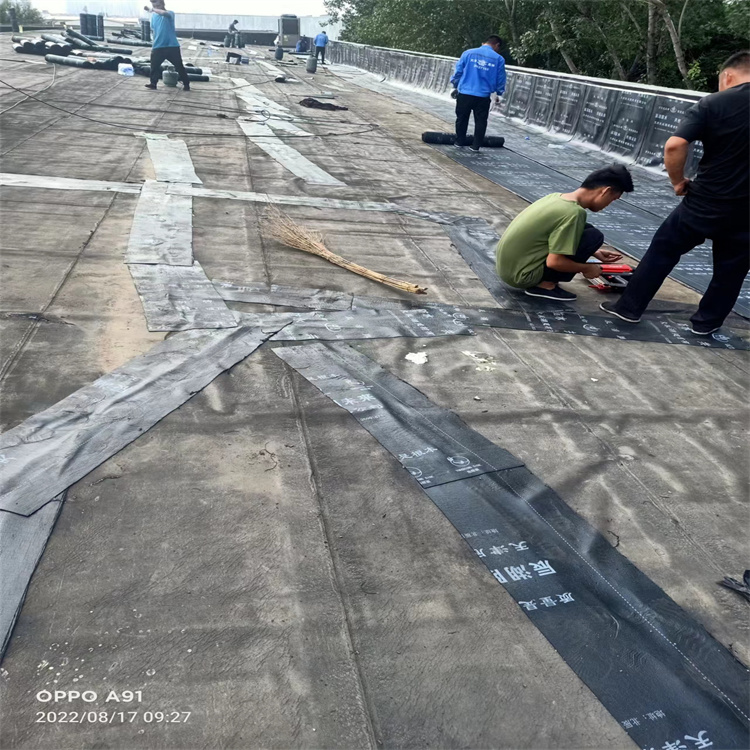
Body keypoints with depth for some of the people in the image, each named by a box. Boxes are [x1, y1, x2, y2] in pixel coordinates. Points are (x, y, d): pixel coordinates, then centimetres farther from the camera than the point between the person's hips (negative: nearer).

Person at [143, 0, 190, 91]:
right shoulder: (153, 15, 12)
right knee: (154, 65, 1)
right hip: (158, 47, 4)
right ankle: (153, 83, 11)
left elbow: (164, 13, -31)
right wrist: (153, 45, 19)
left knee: (179, 66, 0)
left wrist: (152, 9, -34)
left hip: (172, 46, -4)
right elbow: (153, 30, 21)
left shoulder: (170, 13, -6)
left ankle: (186, 84, 12)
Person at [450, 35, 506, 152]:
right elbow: (500, 80, 7)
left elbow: (458, 71, 4)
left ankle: (460, 142, 23)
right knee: (480, 122, 12)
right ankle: (476, 146, 13)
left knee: (462, 119, 16)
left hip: (465, 94, 1)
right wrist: (499, 93, 22)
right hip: (483, 97, -1)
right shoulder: (498, 59, 0)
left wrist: (455, 85, 18)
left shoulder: (468, 53, 1)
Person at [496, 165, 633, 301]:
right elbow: (554, 262, -22)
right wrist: (586, 268, -4)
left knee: (581, 230, 14)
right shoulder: (574, 212, -20)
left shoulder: (557, 197, 6)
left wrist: (594, 253, 21)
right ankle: (545, 285, -4)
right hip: (521, 274, -9)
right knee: (594, 236, -9)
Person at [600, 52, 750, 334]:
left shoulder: (711, 103, -7)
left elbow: (674, 146, -18)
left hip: (705, 201, -2)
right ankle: (706, 321, 27)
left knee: (662, 250, 13)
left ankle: (629, 307, 17)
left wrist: (678, 181, -3)